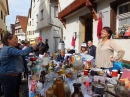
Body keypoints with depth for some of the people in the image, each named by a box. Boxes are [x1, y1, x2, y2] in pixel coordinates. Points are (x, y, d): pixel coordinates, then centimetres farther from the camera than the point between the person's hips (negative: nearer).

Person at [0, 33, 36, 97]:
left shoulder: (6, 48, 11)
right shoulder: (9, 49, -23)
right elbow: (22, 53, -34)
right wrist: (31, 47, -24)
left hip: (7, 75, 11)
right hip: (9, 76, -11)